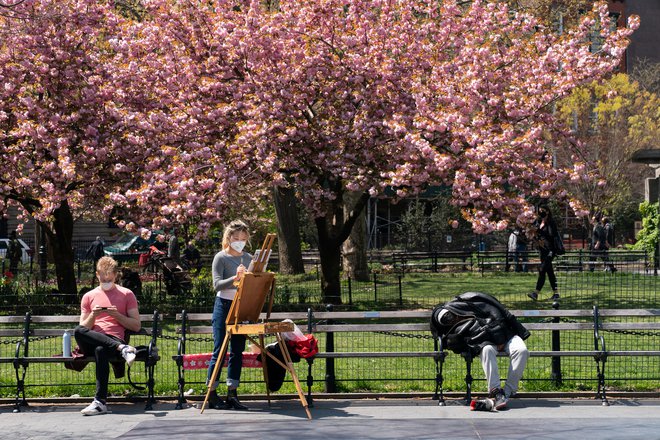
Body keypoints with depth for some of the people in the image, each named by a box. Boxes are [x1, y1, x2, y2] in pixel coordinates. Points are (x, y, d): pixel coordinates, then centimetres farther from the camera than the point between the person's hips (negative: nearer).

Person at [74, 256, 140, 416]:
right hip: (91, 343, 2)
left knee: (101, 350, -40)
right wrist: (93, 315, -5)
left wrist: (117, 315, -5)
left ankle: (100, 402, -41)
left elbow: (136, 326, 10)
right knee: (77, 331, -35)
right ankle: (123, 349, -40)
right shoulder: (89, 297, 21)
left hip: (115, 340, -2)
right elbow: (83, 328, 15)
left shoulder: (126, 295, 15)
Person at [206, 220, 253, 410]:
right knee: (219, 350, -5)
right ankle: (212, 395, -1)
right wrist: (235, 278, -28)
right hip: (223, 306, -5)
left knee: (237, 351, 4)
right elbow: (217, 284, -14)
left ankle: (232, 394, 8)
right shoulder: (221, 257, -4)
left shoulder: (248, 258, 12)